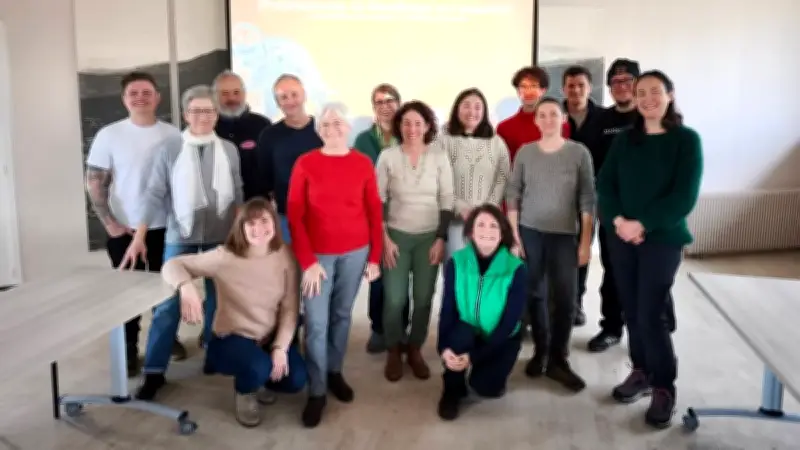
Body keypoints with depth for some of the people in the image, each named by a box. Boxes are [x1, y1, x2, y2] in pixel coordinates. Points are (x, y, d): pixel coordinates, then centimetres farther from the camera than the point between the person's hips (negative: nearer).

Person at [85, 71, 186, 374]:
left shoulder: (172, 135, 0)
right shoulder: (109, 135, -4)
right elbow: (94, 183, -4)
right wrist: (109, 223, -11)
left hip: (166, 227, 2)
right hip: (125, 229, -1)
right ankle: (129, 350, 19)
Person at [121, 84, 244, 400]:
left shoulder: (228, 150, 1)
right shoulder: (170, 150, -3)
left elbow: (237, 194, 6)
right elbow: (155, 194, -6)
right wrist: (139, 236, -12)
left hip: (221, 237, 2)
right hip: (180, 236, -2)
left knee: (218, 298, 13)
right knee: (168, 303, -1)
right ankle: (154, 372, 7)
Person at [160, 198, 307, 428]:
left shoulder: (285, 255, -11)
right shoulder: (225, 256, -19)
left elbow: (290, 308, -7)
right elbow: (172, 265, -17)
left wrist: (281, 347, -16)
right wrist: (187, 287, -39)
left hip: (272, 336, 4)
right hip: (233, 338, -3)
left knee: (296, 380, -16)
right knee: (259, 368, -34)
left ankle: (257, 378, 20)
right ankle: (244, 392, 6)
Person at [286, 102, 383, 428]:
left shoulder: (363, 164, 0)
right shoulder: (305, 164, -4)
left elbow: (375, 212, 3)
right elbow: (294, 215, -6)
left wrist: (374, 257, 0)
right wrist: (307, 261, -11)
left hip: (355, 252, 2)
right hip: (318, 254, -1)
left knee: (342, 315, 15)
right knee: (316, 322, 0)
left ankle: (335, 373, 33)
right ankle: (317, 391, 13)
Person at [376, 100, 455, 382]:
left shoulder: (439, 156, -2)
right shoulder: (387, 156, -3)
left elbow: (447, 201, 1)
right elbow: (378, 200, -1)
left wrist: (441, 239, -4)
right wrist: (384, 238, -6)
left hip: (429, 237, 1)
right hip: (397, 236, -1)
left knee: (423, 298, 4)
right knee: (394, 299, -3)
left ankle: (415, 350, 24)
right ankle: (393, 351, 19)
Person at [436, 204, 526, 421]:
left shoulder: (516, 269, -20)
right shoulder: (456, 263, -14)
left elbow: (509, 323, -20)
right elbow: (447, 309, -14)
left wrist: (474, 357, -27)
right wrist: (444, 347, -30)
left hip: (502, 338, -1)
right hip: (468, 332, 1)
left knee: (485, 387, -21)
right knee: (461, 334, -33)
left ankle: (492, 372, 17)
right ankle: (452, 391, -6)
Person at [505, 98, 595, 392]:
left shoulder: (579, 153, -1)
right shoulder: (525, 152, 2)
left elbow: (587, 199, -1)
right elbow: (513, 195, 3)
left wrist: (586, 241, -4)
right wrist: (513, 235, -2)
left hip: (565, 235, -1)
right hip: (529, 232, 1)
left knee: (565, 298, -3)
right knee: (535, 294, 7)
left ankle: (558, 359, 12)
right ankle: (541, 351, 22)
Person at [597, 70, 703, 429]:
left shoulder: (687, 140, -3)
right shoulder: (625, 140, 9)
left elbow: (684, 196, -11)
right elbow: (604, 183, 3)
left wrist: (642, 225, -17)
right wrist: (617, 220, -14)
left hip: (662, 238, -4)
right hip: (620, 236, 4)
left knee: (651, 314, -6)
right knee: (632, 310, 8)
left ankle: (664, 387, 10)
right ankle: (641, 371, 25)